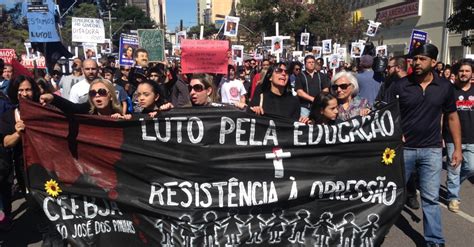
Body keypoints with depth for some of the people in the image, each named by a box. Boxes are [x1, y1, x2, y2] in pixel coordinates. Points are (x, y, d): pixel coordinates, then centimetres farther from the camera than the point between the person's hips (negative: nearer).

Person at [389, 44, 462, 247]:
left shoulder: (445, 87, -1)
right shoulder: (400, 86, -7)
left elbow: (452, 117, 7)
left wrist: (457, 147, 5)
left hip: (432, 150, 1)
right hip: (403, 148, 0)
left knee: (430, 198, 6)